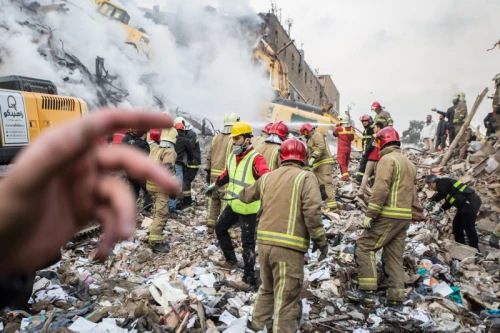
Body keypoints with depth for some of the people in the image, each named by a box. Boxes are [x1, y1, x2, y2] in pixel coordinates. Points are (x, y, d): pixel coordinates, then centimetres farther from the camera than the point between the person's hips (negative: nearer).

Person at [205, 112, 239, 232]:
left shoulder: (216, 138, 9)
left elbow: (209, 157, 14)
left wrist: (208, 172, 21)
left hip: (214, 174, 6)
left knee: (213, 200, 16)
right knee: (225, 201, 0)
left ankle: (210, 225, 23)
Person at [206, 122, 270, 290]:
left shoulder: (255, 158, -19)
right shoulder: (232, 156, 6)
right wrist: (215, 185, 32)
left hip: (248, 208, -9)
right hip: (233, 205, 9)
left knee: (247, 242, -3)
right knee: (220, 228, 23)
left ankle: (249, 280, 6)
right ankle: (231, 260, 42)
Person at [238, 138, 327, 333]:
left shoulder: (267, 177, 13)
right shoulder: (306, 177, -4)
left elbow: (246, 196, 29)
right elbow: (312, 211, -15)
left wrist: (241, 193, 52)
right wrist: (320, 240, -5)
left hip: (264, 241, 7)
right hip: (289, 246, -6)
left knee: (267, 288, 27)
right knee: (287, 298, 2)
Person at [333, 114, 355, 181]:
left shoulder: (339, 128, -15)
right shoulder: (351, 129, 2)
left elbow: (334, 134, 4)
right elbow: (352, 138, 13)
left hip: (341, 148, -6)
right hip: (348, 148, 6)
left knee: (342, 162, -8)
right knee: (346, 162, 17)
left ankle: (345, 175, -20)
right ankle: (345, 173, 28)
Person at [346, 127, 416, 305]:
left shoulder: (388, 159, -9)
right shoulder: (409, 163, 20)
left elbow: (381, 189, -20)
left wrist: (370, 214, -19)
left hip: (387, 216, -9)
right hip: (405, 217, 9)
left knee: (365, 247, -4)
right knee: (394, 254, 13)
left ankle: (367, 291, -7)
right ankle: (396, 295, 14)